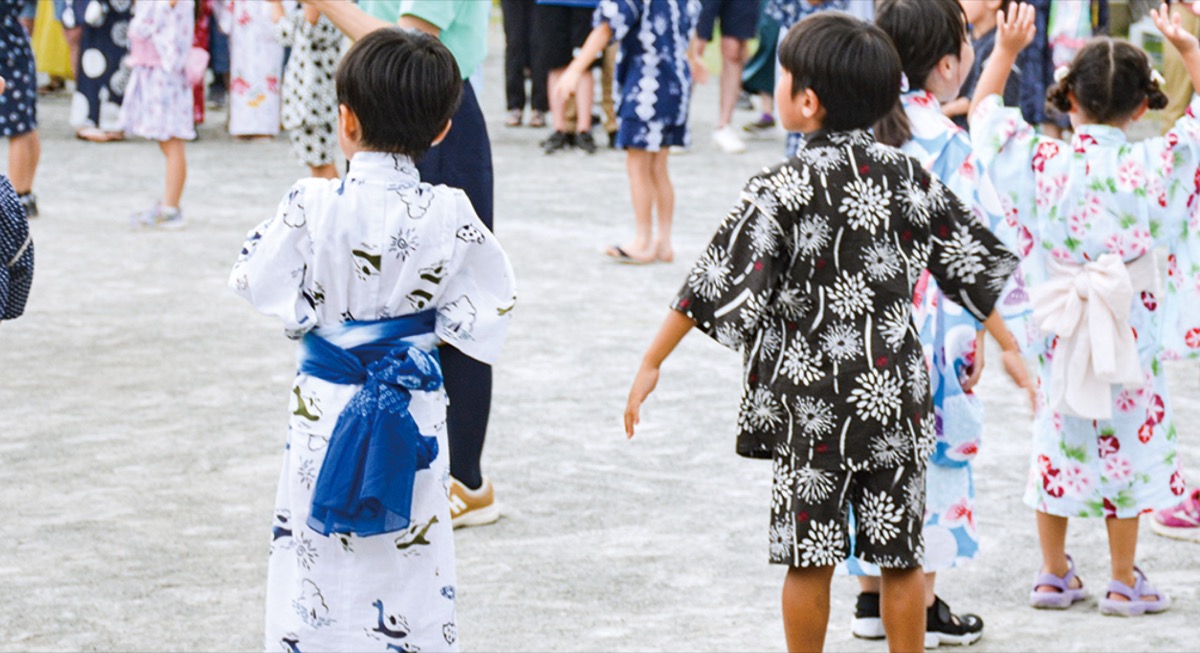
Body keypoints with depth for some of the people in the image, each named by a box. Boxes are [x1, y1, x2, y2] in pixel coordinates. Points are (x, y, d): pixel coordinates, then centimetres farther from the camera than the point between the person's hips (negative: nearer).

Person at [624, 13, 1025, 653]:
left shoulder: (781, 189, -11)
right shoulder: (910, 177, 2)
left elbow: (718, 284, -12)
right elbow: (971, 266, 10)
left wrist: (652, 363, -5)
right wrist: (1009, 346, 24)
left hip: (812, 399, -3)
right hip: (896, 396, 4)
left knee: (809, 556, 6)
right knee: (901, 556, 9)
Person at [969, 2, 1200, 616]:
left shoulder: (1039, 161, -12)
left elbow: (982, 111, 4)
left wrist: (1005, 50, 10)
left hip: (1059, 335, 2)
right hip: (1134, 338, -2)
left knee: (1057, 447, 16)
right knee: (1127, 452, 10)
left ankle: (1053, 574, 25)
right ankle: (1123, 582, 18)